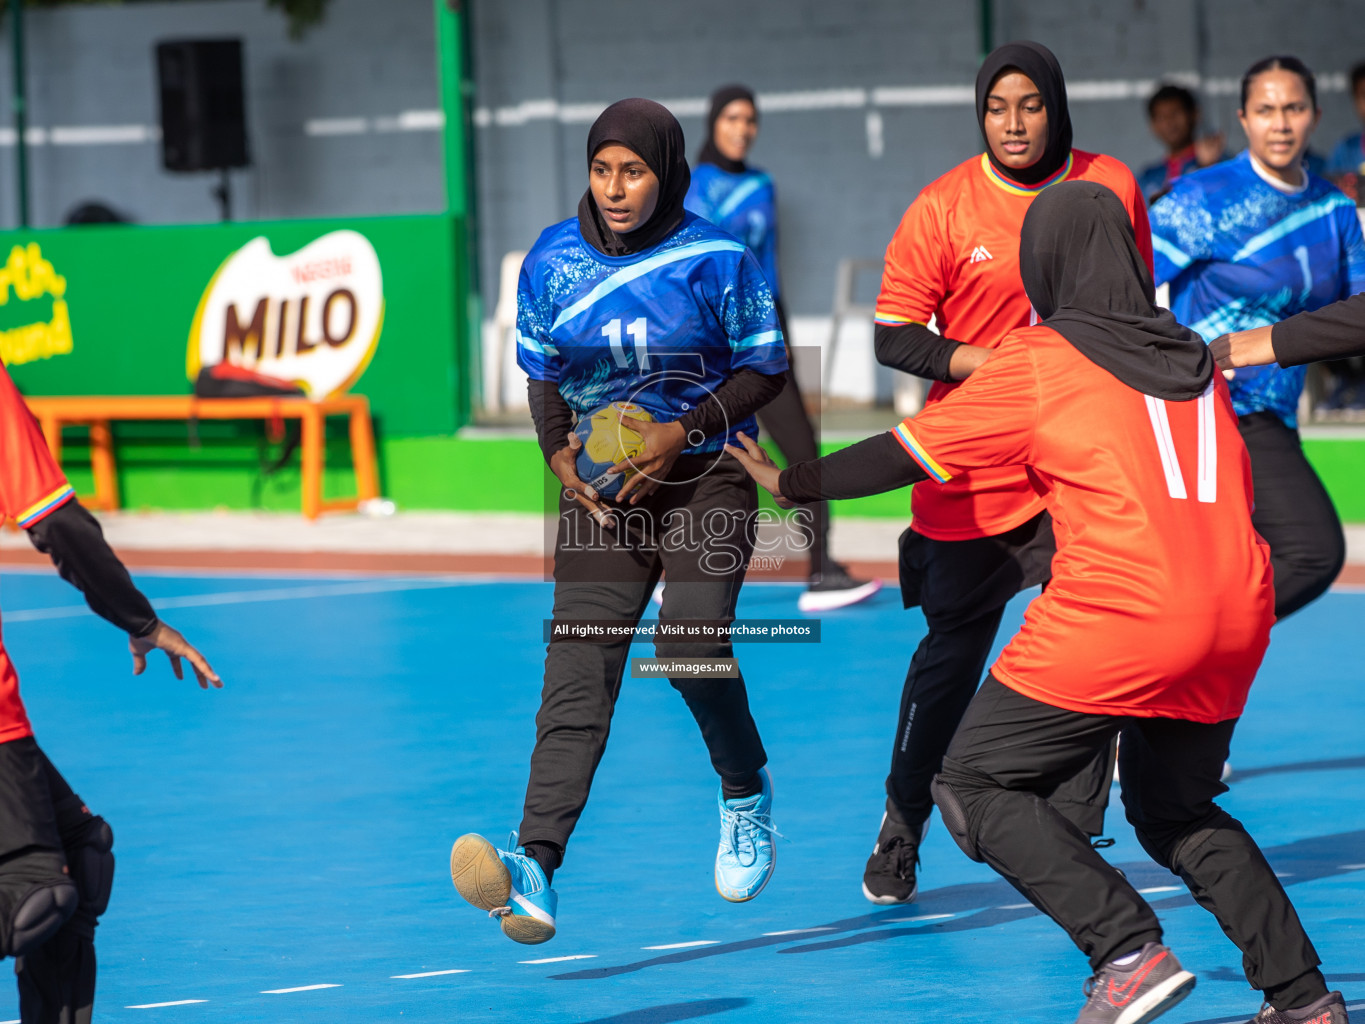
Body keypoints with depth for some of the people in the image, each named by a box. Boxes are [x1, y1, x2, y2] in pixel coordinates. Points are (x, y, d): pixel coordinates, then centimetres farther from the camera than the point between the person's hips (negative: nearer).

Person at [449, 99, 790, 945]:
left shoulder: (717, 261, -7)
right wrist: (560, 452, -7)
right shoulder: (552, 261, 1)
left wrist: (685, 431, -14)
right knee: (578, 670, -13)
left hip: (707, 478, -2)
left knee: (691, 645, -23)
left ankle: (746, 792, 9)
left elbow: (767, 367, -1)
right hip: (602, 486, 2)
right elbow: (542, 375, 12)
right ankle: (535, 870, -26)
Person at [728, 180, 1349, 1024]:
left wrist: (794, 481, 22)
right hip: (1238, 617, 6)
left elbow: (911, 455, 7)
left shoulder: (1038, 361, 3)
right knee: (1176, 809, 24)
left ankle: (1130, 954, -12)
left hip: (1118, 617, -6)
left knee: (977, 788, 3)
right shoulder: (1196, 360, 17)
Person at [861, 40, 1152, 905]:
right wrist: (999, 364, -17)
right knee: (951, 656, 7)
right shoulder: (943, 209, -7)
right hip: (975, 471, -1)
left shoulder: (1111, 186, 0)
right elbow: (894, 337, -6)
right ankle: (900, 833, 24)